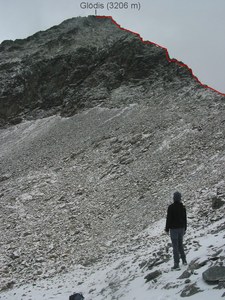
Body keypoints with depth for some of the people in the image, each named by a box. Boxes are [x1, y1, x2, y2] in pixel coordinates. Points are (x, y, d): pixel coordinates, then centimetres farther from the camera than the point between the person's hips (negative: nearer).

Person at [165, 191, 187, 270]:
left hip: (174, 229, -5)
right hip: (181, 228, 5)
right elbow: (185, 218, 10)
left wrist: (167, 229, -4)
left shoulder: (171, 207, -15)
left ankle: (176, 264, -1)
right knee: (180, 244, 20)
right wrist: (185, 229, 19)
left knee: (175, 246, -2)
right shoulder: (183, 207, 3)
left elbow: (168, 218, -13)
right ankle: (184, 260, 25)